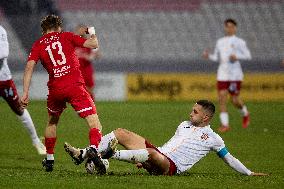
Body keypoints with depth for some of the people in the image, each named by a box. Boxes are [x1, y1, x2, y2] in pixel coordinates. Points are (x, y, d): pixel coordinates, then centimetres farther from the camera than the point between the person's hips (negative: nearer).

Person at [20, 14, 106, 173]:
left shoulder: (38, 45, 13)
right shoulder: (67, 36, 9)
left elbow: (30, 67, 0)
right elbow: (93, 44, 3)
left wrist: (25, 92, -2)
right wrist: (93, 33, 25)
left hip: (55, 89, 3)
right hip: (75, 86, -3)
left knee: (52, 122, 29)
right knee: (94, 122, -6)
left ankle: (49, 160, 34)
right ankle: (94, 149, -34)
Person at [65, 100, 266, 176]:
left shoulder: (213, 138, 8)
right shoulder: (185, 125, 26)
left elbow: (229, 158, 12)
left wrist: (249, 173, 6)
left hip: (171, 167, -7)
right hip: (158, 154, 7)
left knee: (153, 154, -43)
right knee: (121, 133, -4)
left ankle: (112, 154, -46)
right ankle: (82, 154, -15)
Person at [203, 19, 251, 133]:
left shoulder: (239, 42, 1)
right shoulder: (220, 42, 15)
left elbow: (248, 56, -1)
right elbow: (216, 57, 19)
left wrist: (237, 57, -18)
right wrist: (208, 56, -1)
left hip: (235, 75, -4)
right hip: (222, 75, 4)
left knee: (235, 100, -2)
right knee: (222, 98, -8)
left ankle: (245, 114, 30)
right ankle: (225, 124, -5)